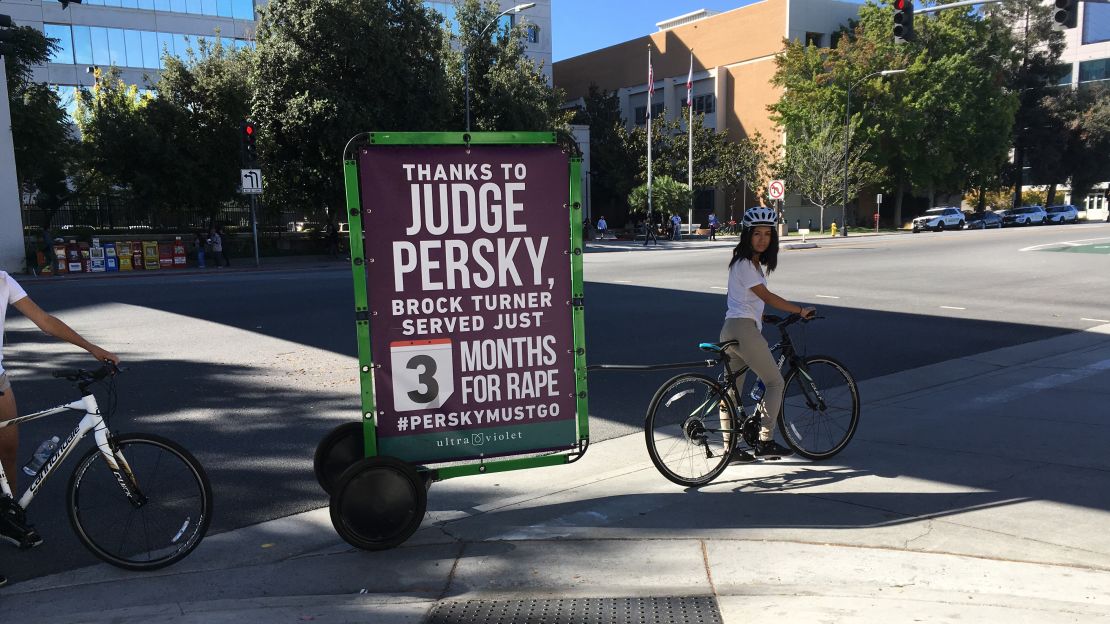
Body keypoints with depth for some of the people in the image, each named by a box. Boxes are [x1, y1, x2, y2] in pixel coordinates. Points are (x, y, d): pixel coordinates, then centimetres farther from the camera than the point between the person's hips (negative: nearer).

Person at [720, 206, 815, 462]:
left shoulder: (754, 263, 17)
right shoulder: (744, 264, -13)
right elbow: (767, 297, -15)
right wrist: (800, 311, -10)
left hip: (731, 330, 10)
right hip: (743, 329, -10)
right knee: (775, 382, -1)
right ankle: (765, 441, 1)